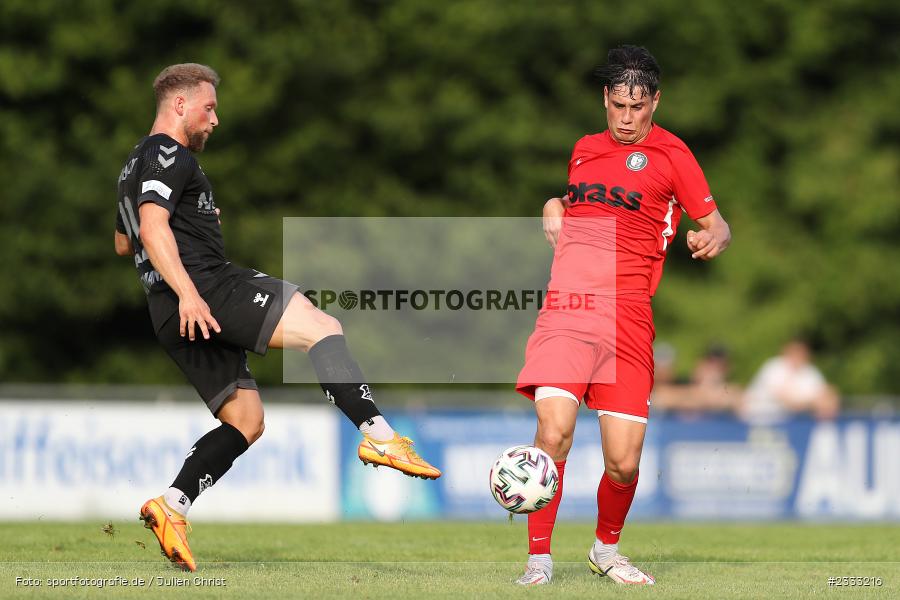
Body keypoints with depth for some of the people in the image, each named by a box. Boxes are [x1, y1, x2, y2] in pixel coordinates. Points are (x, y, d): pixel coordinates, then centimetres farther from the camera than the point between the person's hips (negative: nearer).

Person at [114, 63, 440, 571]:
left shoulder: (136, 165, 29)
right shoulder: (168, 155, -2)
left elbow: (123, 244, 41)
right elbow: (152, 228, -18)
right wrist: (186, 291, -28)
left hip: (174, 319, 10)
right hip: (205, 283, -10)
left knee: (246, 420, 10)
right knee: (322, 328, -19)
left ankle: (172, 508, -3)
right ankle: (380, 437, -35)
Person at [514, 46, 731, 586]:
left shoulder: (670, 153, 7)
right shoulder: (584, 149, 19)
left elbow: (718, 224, 5)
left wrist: (712, 238, -19)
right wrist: (553, 211, 15)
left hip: (627, 315, -2)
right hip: (565, 306, 2)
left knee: (624, 465, -6)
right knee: (554, 431, -20)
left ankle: (607, 549, 24)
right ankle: (539, 560, -9)